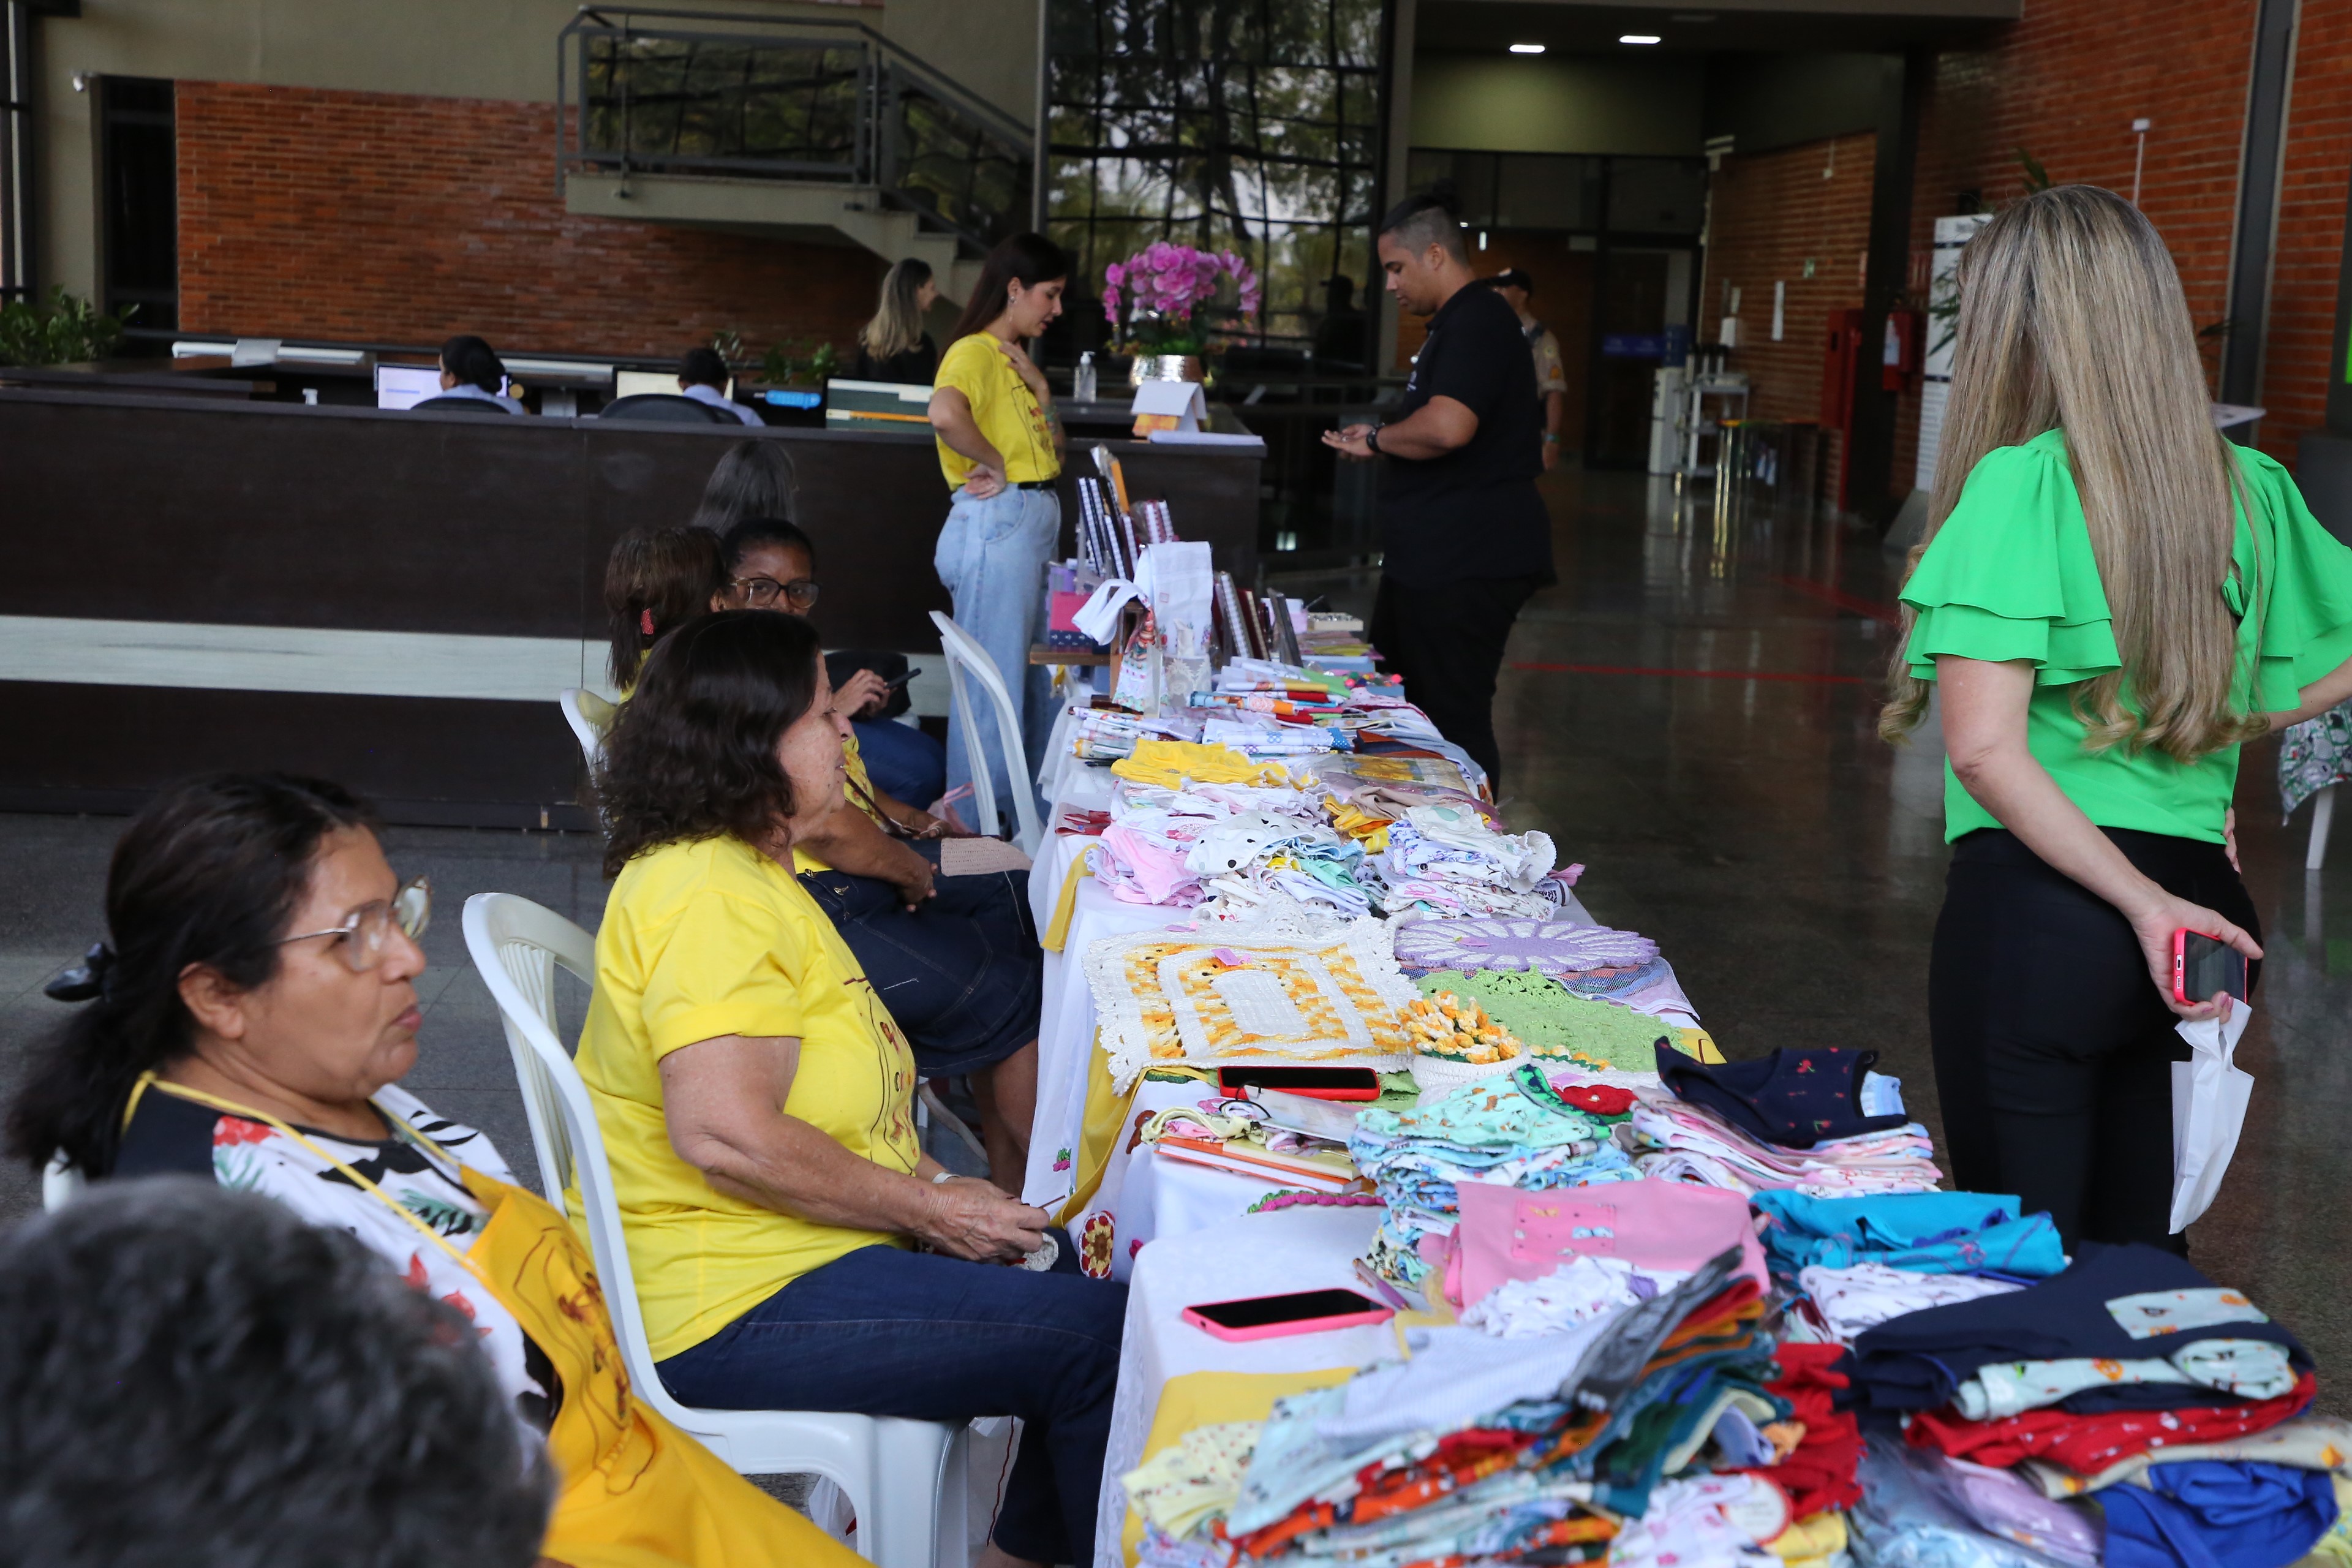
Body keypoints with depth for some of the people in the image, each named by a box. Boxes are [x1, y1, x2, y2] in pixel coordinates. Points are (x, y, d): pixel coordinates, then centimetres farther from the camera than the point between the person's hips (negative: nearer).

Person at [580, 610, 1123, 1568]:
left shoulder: (748, 870, 15)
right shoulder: (712, 896, -20)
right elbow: (726, 1136, -30)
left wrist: (929, 1185, 5)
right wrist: (929, 1208, -19)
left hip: (815, 1240, 11)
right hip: (733, 1311, -11)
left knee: (1085, 1264, 14)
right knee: (1103, 1341, -16)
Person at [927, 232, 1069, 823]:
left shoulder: (1014, 358, 18)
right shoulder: (976, 353, -12)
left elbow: (1053, 453, 20)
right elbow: (945, 414, -34)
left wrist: (1041, 390, 5)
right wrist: (994, 463, -21)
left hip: (1034, 522, 10)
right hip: (998, 523, -10)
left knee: (1032, 671, 17)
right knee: (994, 678, -6)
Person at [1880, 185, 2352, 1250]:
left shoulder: (2021, 482, -12)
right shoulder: (2248, 487, 5)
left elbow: (1983, 747, -20)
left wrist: (2146, 907, -16)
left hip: (2036, 906, -6)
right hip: (2189, 880, 6)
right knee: (2132, 1247, 20)